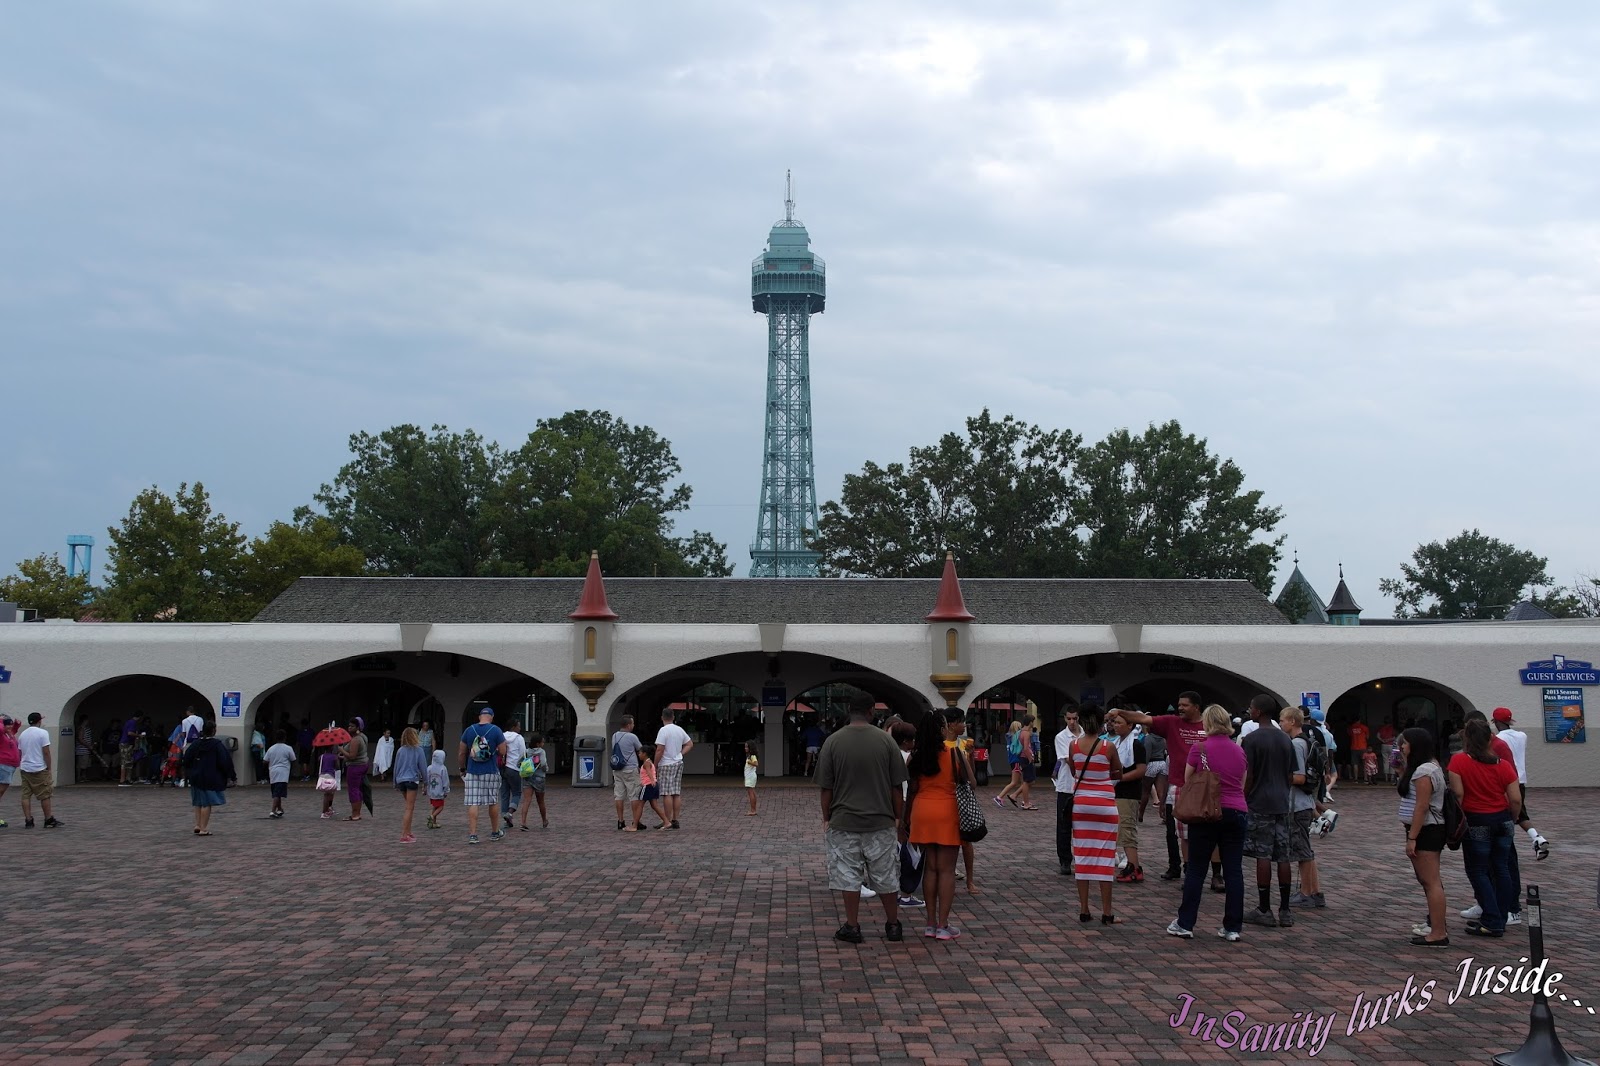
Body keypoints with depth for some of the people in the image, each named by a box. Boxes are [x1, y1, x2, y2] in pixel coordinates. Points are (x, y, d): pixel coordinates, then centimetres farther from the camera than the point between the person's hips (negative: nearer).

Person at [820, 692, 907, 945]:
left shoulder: (832, 742, -4)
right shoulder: (885, 740, -3)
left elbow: (825, 788, -1)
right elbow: (896, 786, 0)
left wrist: (826, 818, 10)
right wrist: (898, 816, 11)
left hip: (843, 821, -1)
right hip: (880, 820, 1)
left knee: (848, 876, 7)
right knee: (885, 876, 12)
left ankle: (852, 927, 11)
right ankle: (893, 925, 21)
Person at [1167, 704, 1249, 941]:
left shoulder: (1200, 748, -7)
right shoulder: (1239, 751, 5)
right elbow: (1242, 784, 14)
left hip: (1207, 812, -3)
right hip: (1237, 812, 3)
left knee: (1196, 870, 4)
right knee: (1234, 871, 5)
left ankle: (1185, 924, 7)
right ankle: (1232, 927, 7)